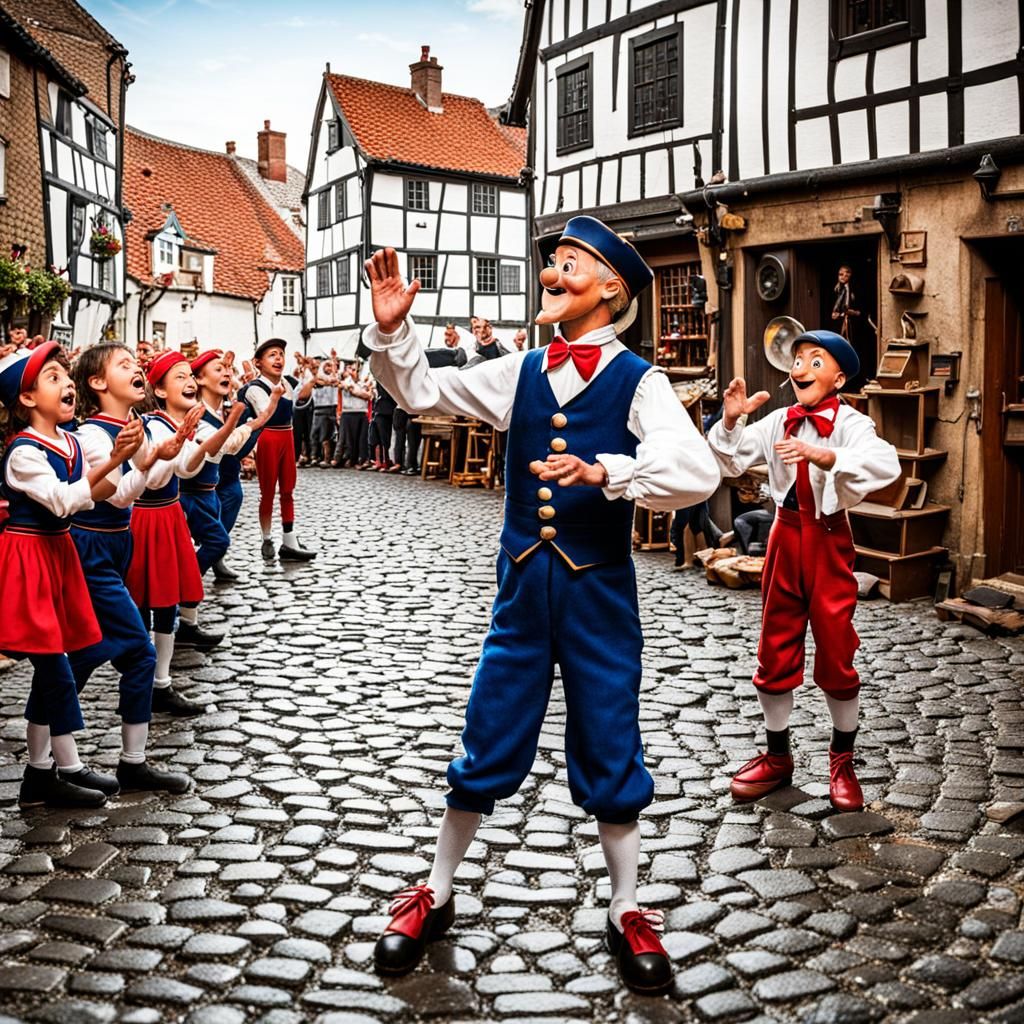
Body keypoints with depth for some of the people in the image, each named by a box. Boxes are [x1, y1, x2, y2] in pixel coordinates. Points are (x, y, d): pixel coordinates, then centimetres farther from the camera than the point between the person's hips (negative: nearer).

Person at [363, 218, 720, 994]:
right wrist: (392, 329, -6)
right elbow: (423, 392, 11)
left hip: (598, 590, -3)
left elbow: (698, 472, -22)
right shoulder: (521, 373, 5)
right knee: (486, 747, 11)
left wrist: (606, 471, -36)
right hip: (523, 583, 3)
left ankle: (627, 915, 28)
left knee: (610, 755, 8)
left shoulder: (637, 381, -9)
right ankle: (436, 897, 29)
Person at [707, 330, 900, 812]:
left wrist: (825, 456, -42)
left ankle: (842, 761, 22)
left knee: (836, 656, 3)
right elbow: (732, 461, 5)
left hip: (828, 541, -4)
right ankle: (777, 757, 26)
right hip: (786, 536, 5)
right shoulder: (779, 421, 5)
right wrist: (731, 420, -11)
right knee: (775, 654, 10)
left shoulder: (850, 423, -11)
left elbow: (885, 464, -29)